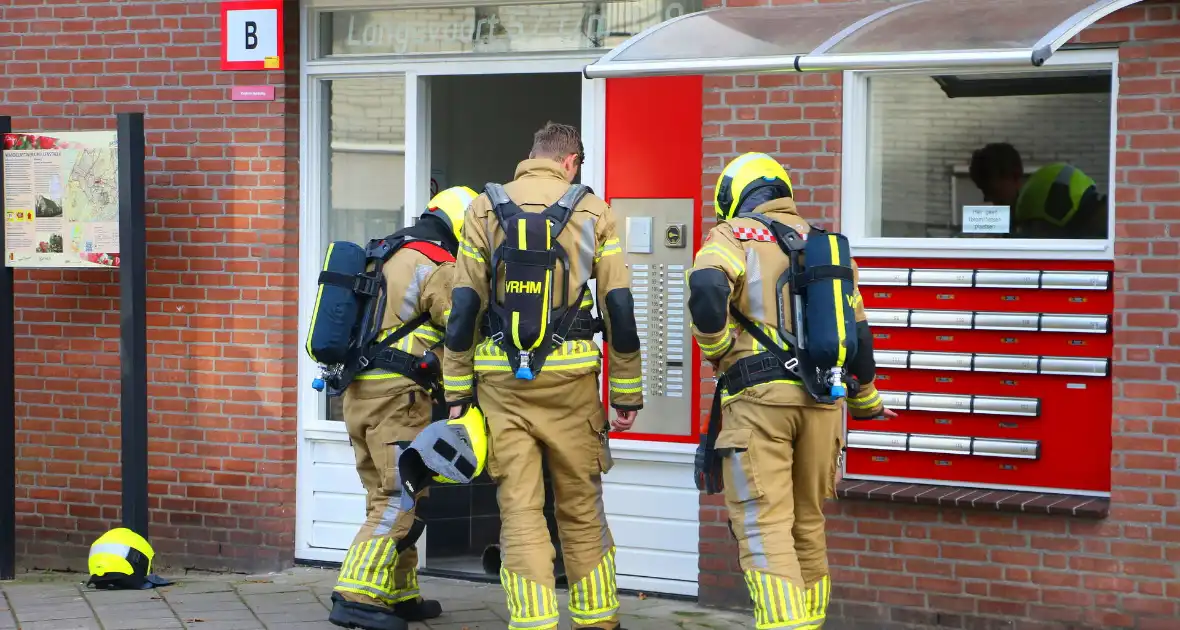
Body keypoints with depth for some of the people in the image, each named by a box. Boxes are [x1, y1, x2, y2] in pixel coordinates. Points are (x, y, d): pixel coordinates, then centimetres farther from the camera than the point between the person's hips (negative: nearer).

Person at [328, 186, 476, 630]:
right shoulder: (440, 270, -9)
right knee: (400, 500, -7)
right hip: (398, 395, -9)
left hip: (357, 393, 9)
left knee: (384, 498, 15)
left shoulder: (385, 258, 19)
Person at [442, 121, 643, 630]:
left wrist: (457, 391, 6)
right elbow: (620, 307, 2)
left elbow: (464, 306, 2)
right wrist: (627, 394, 8)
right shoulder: (592, 211, 4)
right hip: (570, 377, 0)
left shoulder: (484, 209, 5)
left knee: (519, 510, 2)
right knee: (582, 508, 12)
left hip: (501, 379, 0)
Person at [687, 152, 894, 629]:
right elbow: (856, 334, 21)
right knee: (807, 524, 17)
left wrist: (717, 350, -3)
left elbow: (706, 290, -19)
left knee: (764, 527, -9)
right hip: (821, 399, 5)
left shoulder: (733, 236, 3)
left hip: (758, 397, -5)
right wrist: (866, 400, 35)